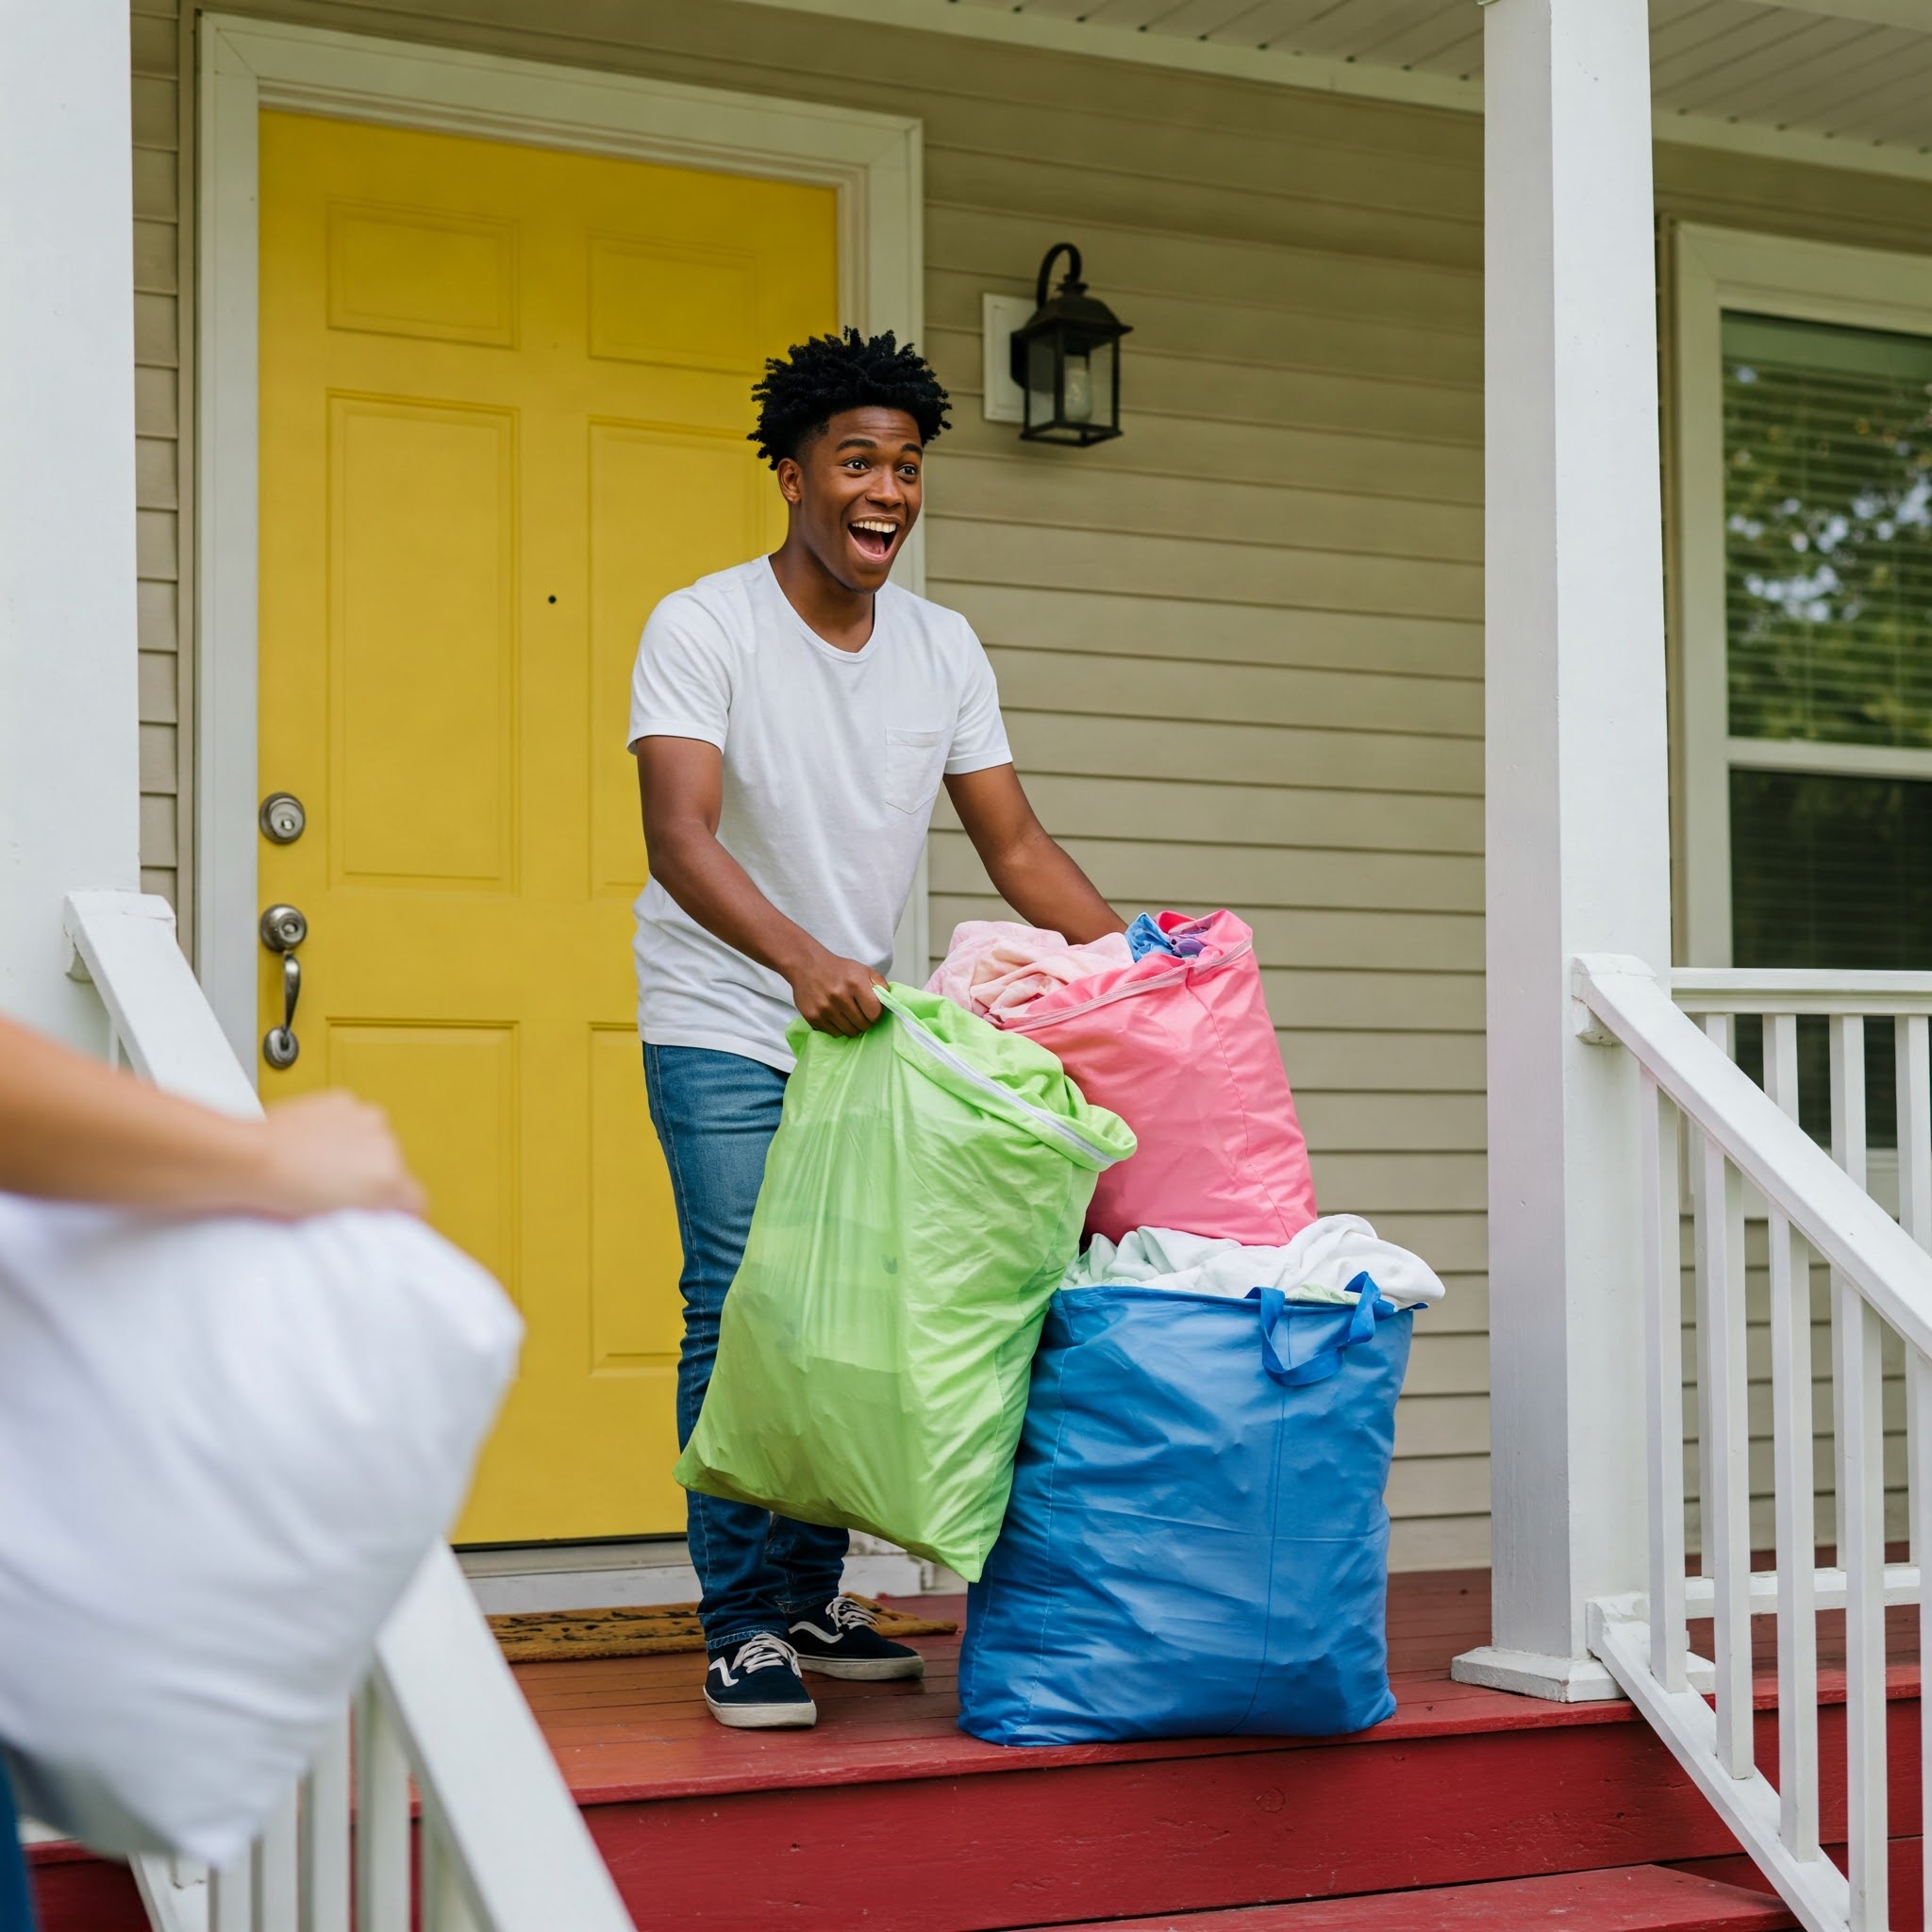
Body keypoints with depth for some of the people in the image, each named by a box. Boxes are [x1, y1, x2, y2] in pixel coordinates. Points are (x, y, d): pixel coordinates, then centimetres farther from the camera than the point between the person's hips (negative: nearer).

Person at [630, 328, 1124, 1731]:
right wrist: (802, 959, -41)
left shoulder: (942, 650, 5)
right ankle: (741, 1629, -1)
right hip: (728, 1032, -5)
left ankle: (812, 1600, 20)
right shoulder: (702, 629, -11)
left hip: (868, 1031, 5)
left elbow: (1016, 846, 7)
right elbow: (681, 841, -23)